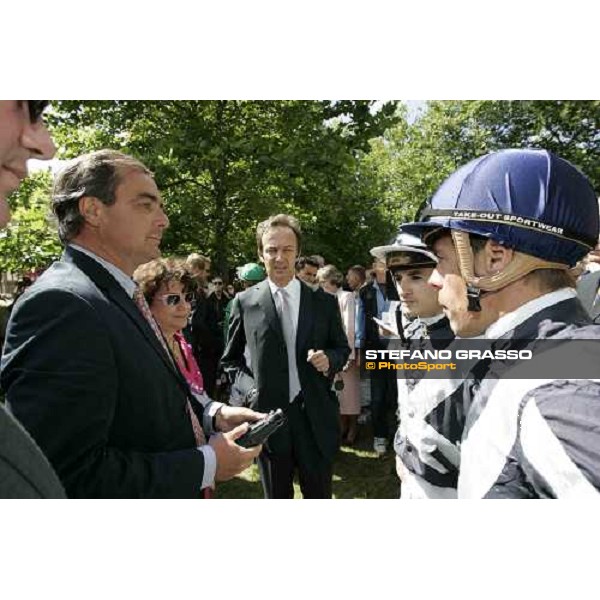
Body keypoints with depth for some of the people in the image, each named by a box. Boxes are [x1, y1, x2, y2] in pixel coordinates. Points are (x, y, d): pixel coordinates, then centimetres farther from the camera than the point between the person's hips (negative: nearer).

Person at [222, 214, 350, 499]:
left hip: (315, 417, 1)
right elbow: (230, 359, 8)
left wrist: (329, 359, -11)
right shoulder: (245, 302, -2)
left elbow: (342, 348, 10)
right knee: (276, 496, 18)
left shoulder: (324, 301, 0)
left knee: (319, 494, 16)